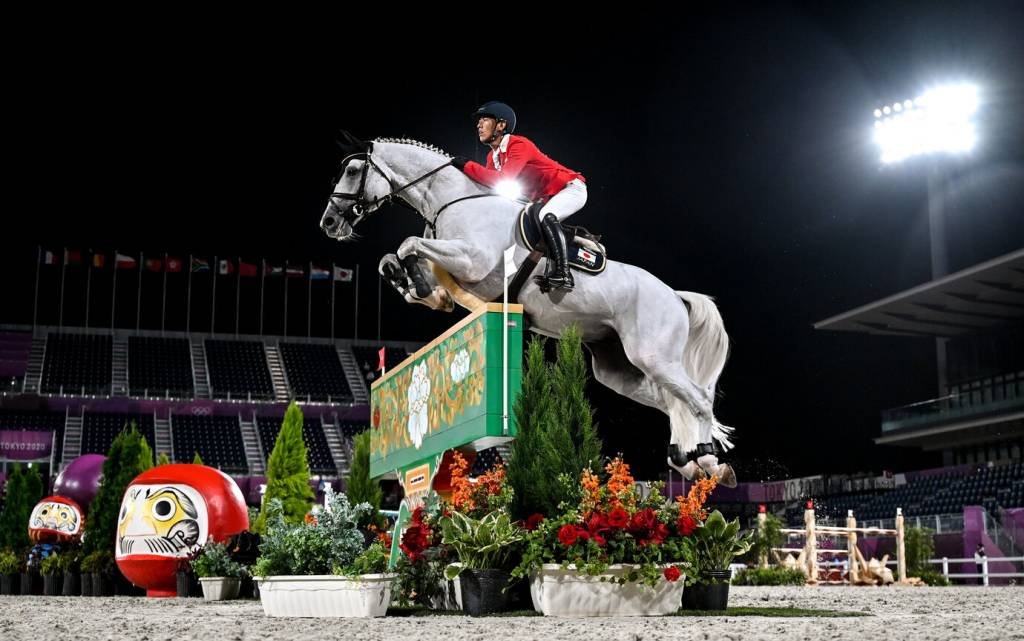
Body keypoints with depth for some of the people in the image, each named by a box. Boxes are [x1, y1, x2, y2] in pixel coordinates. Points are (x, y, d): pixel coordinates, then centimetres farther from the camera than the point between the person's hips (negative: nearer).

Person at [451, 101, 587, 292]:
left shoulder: (519, 145, -23)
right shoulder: (492, 157, 5)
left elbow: (502, 179, -36)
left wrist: (467, 165, -31)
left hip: (572, 189, -10)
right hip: (548, 198, 10)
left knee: (546, 217, -34)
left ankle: (563, 274, -36)